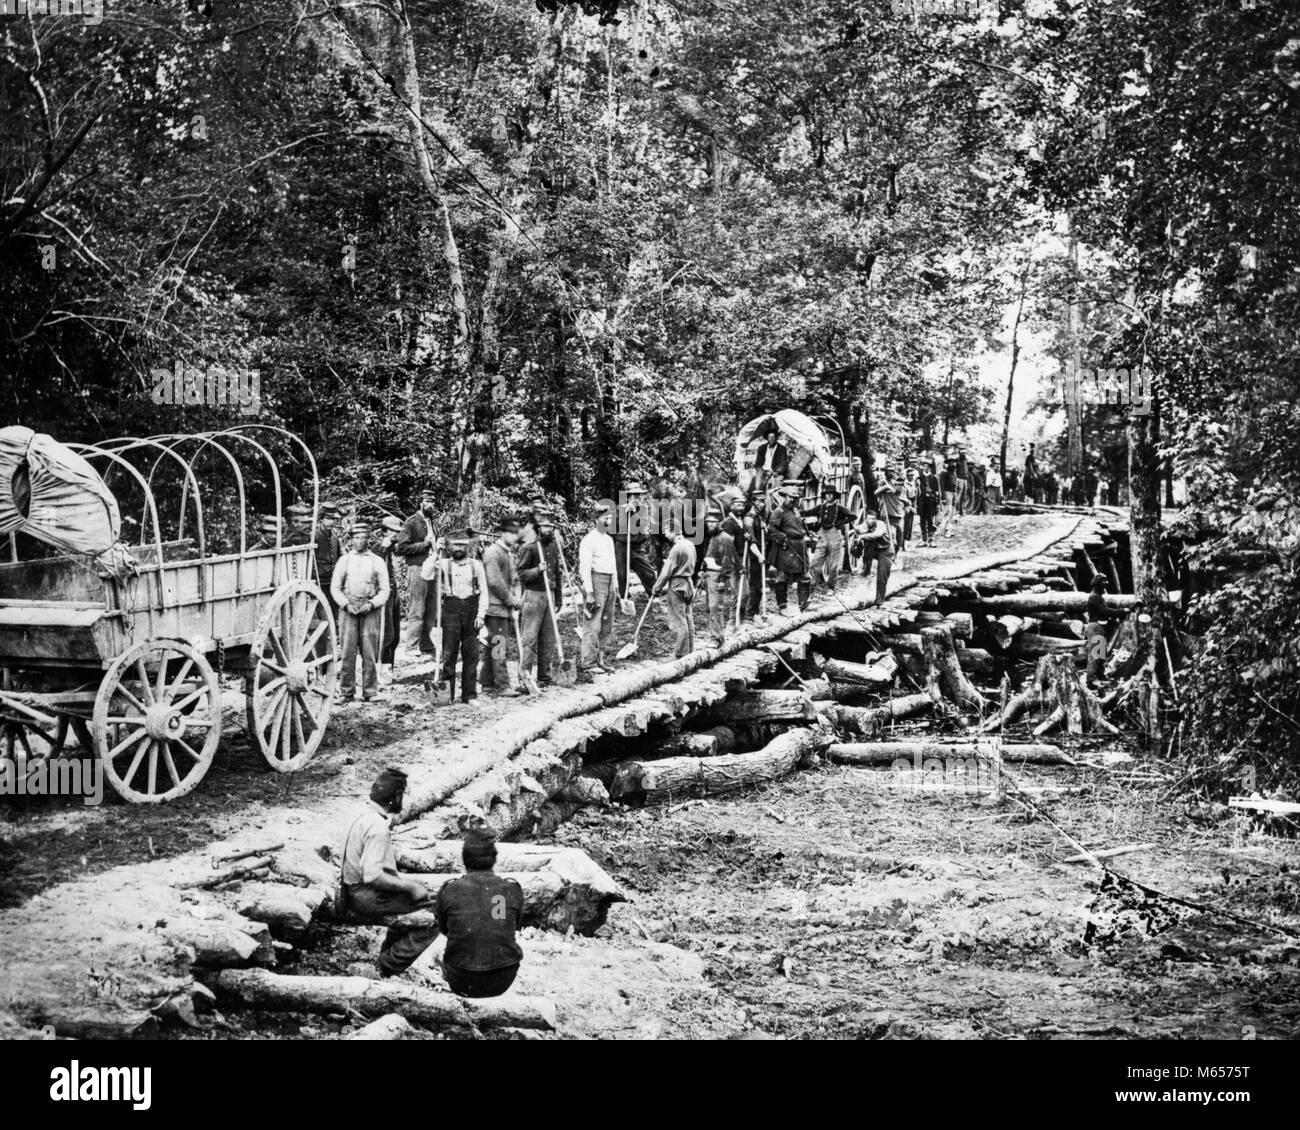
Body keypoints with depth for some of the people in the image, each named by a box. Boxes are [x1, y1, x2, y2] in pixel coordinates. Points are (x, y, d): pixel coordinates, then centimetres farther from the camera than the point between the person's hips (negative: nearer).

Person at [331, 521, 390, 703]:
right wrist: (346, 604, -6)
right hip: (348, 609, 1)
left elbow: (384, 590, 7)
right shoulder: (344, 560, 9)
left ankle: (369, 691, 5)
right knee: (347, 652, -2)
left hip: (370, 610, 0)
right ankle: (346, 691, 5)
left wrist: (371, 604, -9)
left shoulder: (377, 562, 7)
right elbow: (335, 587, 8)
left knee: (369, 652, -2)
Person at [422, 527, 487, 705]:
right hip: (451, 610, -1)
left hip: (471, 610, 1)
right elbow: (425, 575, -10)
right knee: (449, 653, -4)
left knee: (471, 655, 4)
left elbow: (483, 592, 6)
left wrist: (481, 614, -3)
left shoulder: (476, 564, 7)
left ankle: (469, 695, 10)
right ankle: (448, 691, 2)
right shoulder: (443, 564, 5)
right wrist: (434, 555, -7)